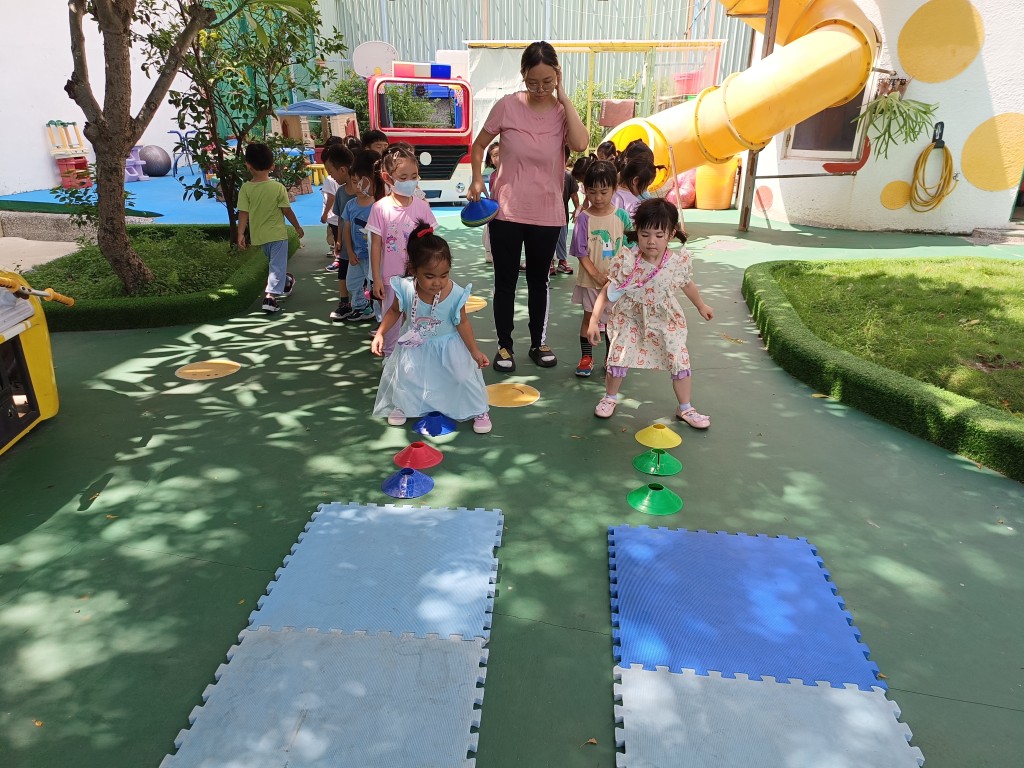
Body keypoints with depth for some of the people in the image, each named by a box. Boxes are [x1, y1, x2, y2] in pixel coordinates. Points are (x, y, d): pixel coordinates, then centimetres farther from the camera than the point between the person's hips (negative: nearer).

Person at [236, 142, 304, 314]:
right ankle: (270, 296, -14)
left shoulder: (246, 188, -9)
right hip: (277, 233, -3)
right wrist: (297, 227, 5)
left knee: (274, 262, 25)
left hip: (259, 235, 3)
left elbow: (243, 213, -11)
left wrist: (240, 234, -5)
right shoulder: (278, 187, -13)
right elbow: (287, 211, -8)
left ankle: (285, 283, 45)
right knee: (277, 265, 0)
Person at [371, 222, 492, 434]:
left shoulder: (455, 294, -28)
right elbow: (394, 311, -4)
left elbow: (462, 323, -12)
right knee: (405, 375, 8)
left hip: (447, 346, -1)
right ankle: (401, 405, 38)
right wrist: (379, 334, -11)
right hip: (415, 347, 1)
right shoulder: (405, 289, -26)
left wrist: (475, 352, -9)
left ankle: (478, 410, 24)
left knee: (464, 376, 0)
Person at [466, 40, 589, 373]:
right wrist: (477, 180, -6)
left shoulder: (563, 111, -2)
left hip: (547, 214, 2)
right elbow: (479, 145, 6)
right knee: (505, 281, 6)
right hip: (506, 211, -1)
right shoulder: (507, 106, -6)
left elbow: (580, 144, -23)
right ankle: (504, 346, 21)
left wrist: (563, 97, -16)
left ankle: (538, 343, 30)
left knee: (539, 280, 15)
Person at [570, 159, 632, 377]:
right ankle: (586, 357, 21)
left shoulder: (621, 215, -4)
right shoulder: (584, 218, -9)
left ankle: (610, 358, 26)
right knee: (589, 317, 9)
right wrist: (595, 274, -19)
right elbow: (581, 252, -9)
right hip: (590, 279, -1)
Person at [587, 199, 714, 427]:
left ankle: (685, 409, 24)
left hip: (666, 321, 2)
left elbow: (687, 284, 7)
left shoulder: (680, 261, -16)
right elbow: (607, 291, -15)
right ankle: (610, 398, 27)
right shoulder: (627, 260, -23)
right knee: (617, 360, -2)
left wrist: (701, 306, 23)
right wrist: (594, 320, -18)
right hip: (630, 319, -1)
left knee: (680, 363, 3)